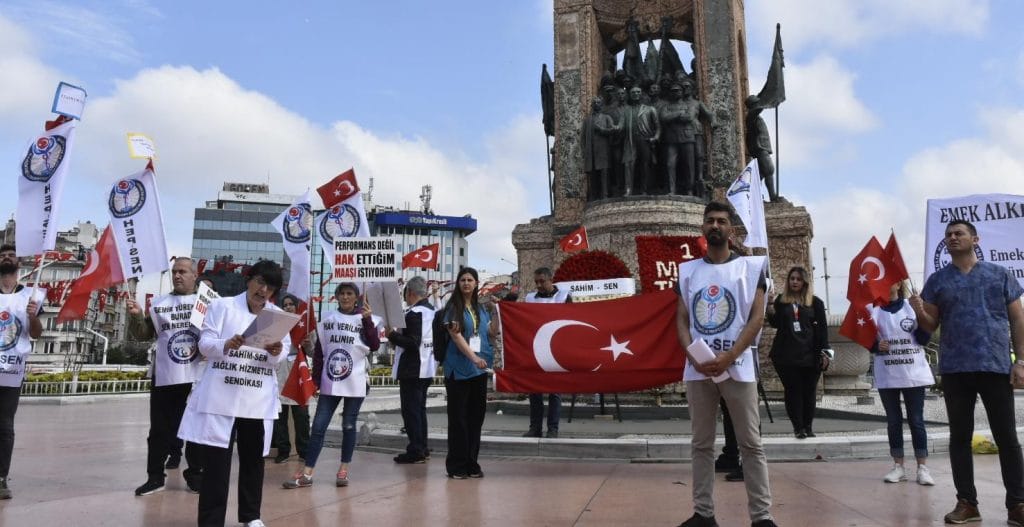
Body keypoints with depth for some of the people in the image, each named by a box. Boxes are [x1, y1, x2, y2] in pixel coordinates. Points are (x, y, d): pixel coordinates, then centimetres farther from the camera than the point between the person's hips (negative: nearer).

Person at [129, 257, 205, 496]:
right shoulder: (158, 303, 9)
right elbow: (144, 334, 6)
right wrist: (136, 316, -10)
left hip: (198, 377, -1)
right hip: (164, 377, 2)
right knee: (160, 429, 7)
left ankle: (195, 475, 18)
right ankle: (155, 476, 17)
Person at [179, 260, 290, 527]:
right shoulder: (221, 305, 4)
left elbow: (282, 357, 6)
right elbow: (204, 344, -4)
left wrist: (277, 352, -18)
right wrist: (226, 345, -25)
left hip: (259, 400, 3)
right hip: (221, 396, -3)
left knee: (254, 459, 12)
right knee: (216, 460, -4)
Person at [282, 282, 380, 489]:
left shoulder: (365, 319, 1)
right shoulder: (327, 320, 6)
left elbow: (375, 347, -10)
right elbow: (318, 352, 9)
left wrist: (367, 320, -18)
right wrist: (316, 379, 6)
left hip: (355, 383, -2)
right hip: (330, 382, 2)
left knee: (348, 426, 6)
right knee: (318, 426, 0)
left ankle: (343, 470, 18)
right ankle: (306, 474, 4)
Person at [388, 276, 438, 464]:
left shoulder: (414, 313, -18)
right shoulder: (432, 311, 10)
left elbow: (412, 343, -23)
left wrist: (392, 335, -15)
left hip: (412, 370, -9)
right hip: (426, 369, 10)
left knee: (410, 410, -3)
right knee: (420, 408, 17)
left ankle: (415, 451, 0)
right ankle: (422, 448, 23)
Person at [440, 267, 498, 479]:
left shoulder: (480, 309, 13)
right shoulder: (453, 307, -4)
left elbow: (492, 333, 12)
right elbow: (456, 335, -13)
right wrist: (473, 357, -24)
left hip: (479, 368, 5)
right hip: (459, 369, -5)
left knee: (476, 415, 9)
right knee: (458, 417, 0)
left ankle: (472, 463, 19)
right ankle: (456, 465, 8)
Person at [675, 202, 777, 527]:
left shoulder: (751, 266, 2)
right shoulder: (687, 270, 11)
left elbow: (757, 317, -4)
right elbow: (681, 320, 8)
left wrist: (728, 357, -14)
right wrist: (693, 356, -9)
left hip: (737, 367, -3)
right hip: (697, 369, 3)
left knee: (751, 444, 2)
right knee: (702, 444, 9)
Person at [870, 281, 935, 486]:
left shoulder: (912, 307, 1)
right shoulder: (873, 311, 2)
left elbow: (924, 339, -4)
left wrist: (921, 314, -17)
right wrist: (876, 346, -15)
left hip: (914, 374, -1)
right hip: (886, 376, 1)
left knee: (916, 420, 2)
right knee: (893, 421, 7)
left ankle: (922, 467, 8)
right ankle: (898, 467, 14)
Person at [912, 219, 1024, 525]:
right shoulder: (937, 280, 9)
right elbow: (931, 326, 9)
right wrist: (919, 312, -14)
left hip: (996, 366, -1)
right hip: (954, 369, 1)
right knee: (960, 437, 5)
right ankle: (967, 502, 13)